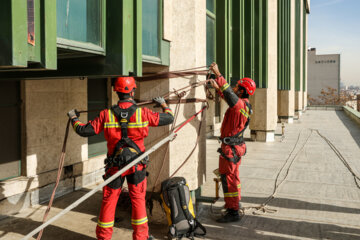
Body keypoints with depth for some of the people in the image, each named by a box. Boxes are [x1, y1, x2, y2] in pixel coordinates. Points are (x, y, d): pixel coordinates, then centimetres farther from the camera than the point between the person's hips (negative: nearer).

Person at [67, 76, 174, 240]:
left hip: (115, 165, 1)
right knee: (138, 200, 11)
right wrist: (163, 104, 22)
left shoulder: (106, 115, -9)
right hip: (136, 165, -1)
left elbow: (84, 131, -5)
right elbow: (169, 118, 1)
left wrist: (74, 118, 16)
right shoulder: (143, 113, -10)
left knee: (109, 201, 13)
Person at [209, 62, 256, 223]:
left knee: (228, 177, -6)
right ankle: (236, 202, 38)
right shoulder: (242, 104, 10)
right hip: (235, 145, 10)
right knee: (233, 175, 22)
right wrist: (218, 87, 20)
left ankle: (233, 212, -1)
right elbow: (228, 95, 27)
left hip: (231, 148, -10)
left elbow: (229, 93, -34)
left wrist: (218, 74, -31)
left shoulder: (240, 104, -20)